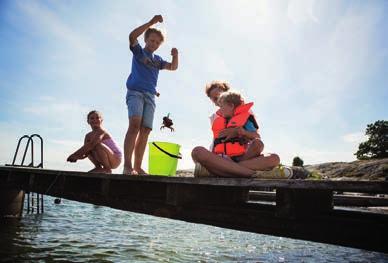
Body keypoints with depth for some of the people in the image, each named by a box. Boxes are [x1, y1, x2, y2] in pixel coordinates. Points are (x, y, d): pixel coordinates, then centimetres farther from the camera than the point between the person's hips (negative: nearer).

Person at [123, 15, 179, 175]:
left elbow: (173, 67, 16)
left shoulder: (157, 59, 25)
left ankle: (137, 167, -3)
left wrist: (175, 56, -4)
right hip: (135, 92, -5)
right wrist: (151, 22, -12)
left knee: (145, 130, -5)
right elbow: (132, 36, -7)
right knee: (135, 124, -24)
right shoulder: (138, 51, 12)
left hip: (150, 96, 5)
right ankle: (127, 165, -29)